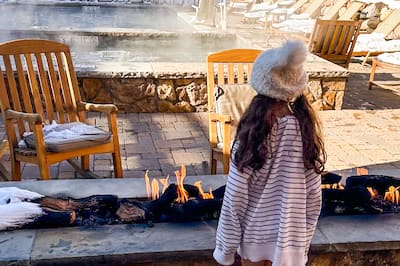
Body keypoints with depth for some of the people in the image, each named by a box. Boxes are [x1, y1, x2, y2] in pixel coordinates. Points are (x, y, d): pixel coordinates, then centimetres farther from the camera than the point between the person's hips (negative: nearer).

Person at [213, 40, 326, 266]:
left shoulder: (253, 131, -22)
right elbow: (313, 193, -6)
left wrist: (226, 246, -5)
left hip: (255, 232, -2)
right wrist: (304, 238, 8)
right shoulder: (306, 128, -12)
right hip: (291, 233, 3)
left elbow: (236, 195, -17)